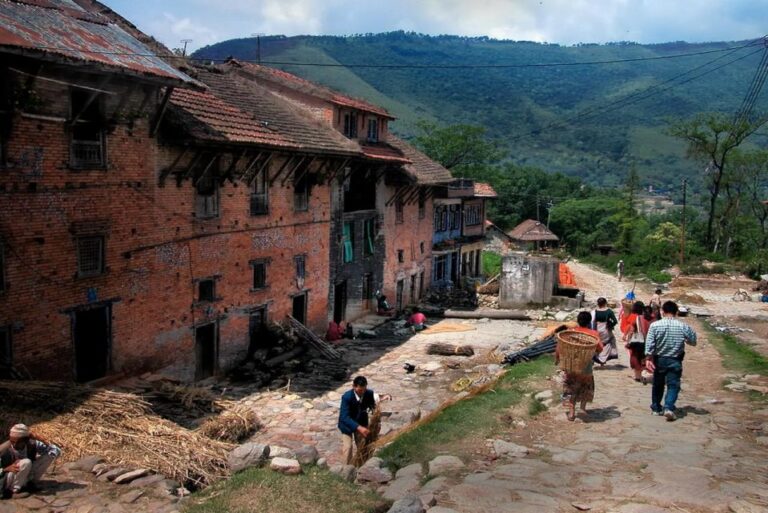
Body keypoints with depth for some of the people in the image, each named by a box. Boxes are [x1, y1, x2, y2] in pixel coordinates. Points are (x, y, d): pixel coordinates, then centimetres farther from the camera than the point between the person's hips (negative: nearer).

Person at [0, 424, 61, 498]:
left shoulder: (32, 444, -18)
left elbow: (57, 451, -13)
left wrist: (41, 440, -25)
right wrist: (7, 469, -36)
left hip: (25, 477, 5)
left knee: (51, 454, -12)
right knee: (26, 463, -35)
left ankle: (31, 483, -3)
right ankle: (13, 491, -15)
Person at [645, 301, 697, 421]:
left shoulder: (655, 325, -9)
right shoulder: (683, 326, -7)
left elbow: (649, 343, -13)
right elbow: (693, 341, 4)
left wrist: (648, 358, -11)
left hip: (659, 359, 1)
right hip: (675, 361, -1)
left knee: (658, 385, 15)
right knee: (673, 385, 2)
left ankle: (656, 408, 24)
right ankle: (668, 408, -15)